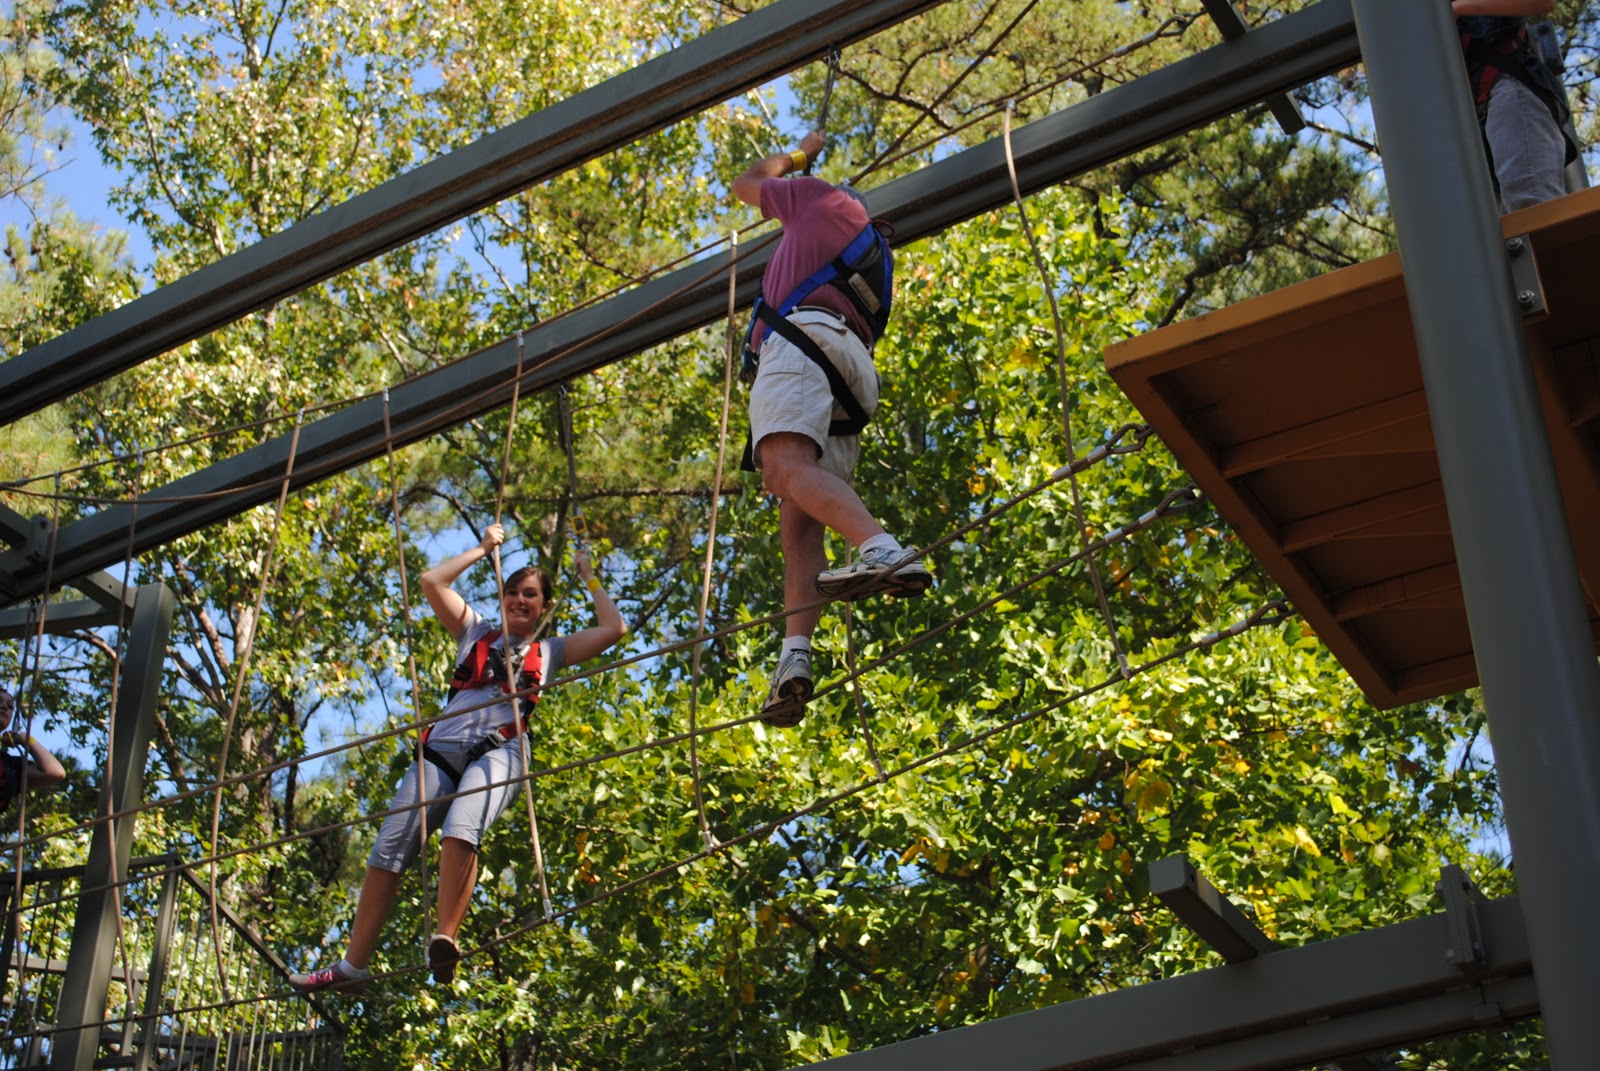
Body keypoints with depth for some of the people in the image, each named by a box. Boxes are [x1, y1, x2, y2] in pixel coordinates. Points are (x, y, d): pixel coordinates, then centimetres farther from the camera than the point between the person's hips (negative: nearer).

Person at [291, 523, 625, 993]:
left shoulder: (550, 651, 23)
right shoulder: (475, 632, 28)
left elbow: (613, 628, 16)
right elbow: (432, 581, 19)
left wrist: (589, 579, 26)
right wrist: (483, 549, 27)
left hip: (498, 752, -3)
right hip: (441, 748, 3)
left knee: (460, 831, -34)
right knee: (390, 848, -10)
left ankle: (445, 940, -41)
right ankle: (353, 964, -9)